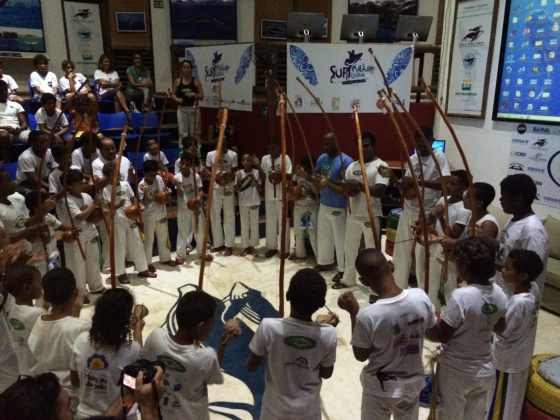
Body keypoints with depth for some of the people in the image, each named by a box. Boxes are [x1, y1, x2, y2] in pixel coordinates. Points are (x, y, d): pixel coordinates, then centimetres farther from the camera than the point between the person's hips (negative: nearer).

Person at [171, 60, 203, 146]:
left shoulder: (196, 81, 0)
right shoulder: (177, 81, 4)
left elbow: (202, 96, 0)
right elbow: (173, 94, 10)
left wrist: (194, 94, -17)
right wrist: (176, 99, -10)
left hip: (193, 108, -1)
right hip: (181, 109, 1)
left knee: (194, 131, 3)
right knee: (182, 132, 3)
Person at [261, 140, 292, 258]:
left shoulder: (285, 158, -7)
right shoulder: (264, 159, 5)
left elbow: (289, 175, -10)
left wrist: (280, 174, -26)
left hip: (282, 195, -4)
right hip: (269, 195, 4)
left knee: (283, 222, 1)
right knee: (270, 221, 10)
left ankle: (285, 249, 9)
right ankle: (271, 247, 21)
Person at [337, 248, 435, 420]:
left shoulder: (367, 316, -31)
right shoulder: (420, 297, -21)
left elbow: (360, 356, -13)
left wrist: (353, 312, -15)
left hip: (380, 388, -3)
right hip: (413, 384, 3)